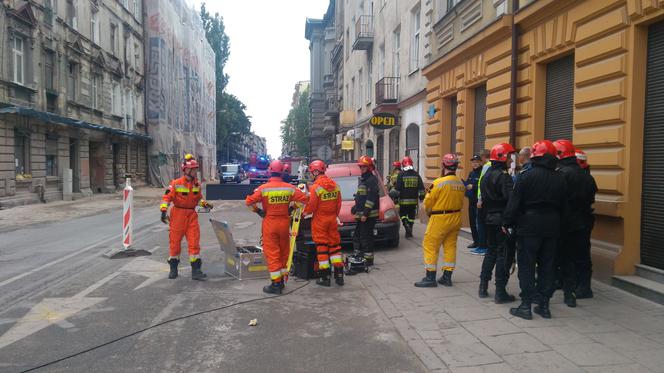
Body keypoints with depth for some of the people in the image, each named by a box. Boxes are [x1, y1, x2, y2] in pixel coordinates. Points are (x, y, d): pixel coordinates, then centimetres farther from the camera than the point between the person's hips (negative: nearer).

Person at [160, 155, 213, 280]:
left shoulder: (197, 184, 7)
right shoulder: (176, 184, -10)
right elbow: (167, 197, -11)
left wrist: (205, 204, 3)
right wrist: (163, 210, -19)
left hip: (192, 215, 4)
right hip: (178, 215, -4)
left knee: (194, 242, -1)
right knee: (174, 241, 7)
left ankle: (196, 270, 4)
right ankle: (173, 268, 23)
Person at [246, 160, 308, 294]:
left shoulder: (263, 188, -12)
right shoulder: (289, 188, -4)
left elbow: (249, 201, -10)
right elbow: (304, 199, -2)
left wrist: (257, 210, 6)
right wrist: (293, 206, 12)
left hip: (269, 223, -3)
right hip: (284, 222, 3)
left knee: (272, 253, 1)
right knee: (284, 252, 16)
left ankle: (276, 284, 1)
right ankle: (281, 280, 25)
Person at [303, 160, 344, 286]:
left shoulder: (315, 187, -16)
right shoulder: (335, 185, 4)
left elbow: (311, 206, -15)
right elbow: (339, 203, 9)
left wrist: (305, 213, 4)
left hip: (319, 220, -6)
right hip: (332, 219, 6)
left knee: (322, 247, 2)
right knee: (335, 245, 12)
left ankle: (325, 277, 5)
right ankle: (339, 275, 15)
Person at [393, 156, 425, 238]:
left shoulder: (401, 175, -7)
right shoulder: (416, 174, 4)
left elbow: (397, 188, -9)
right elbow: (421, 188, 6)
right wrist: (421, 197, 14)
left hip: (403, 200, -3)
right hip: (414, 200, 3)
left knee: (403, 214, 10)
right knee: (411, 216, 13)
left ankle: (407, 226, -13)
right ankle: (409, 232, 17)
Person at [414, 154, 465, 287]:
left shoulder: (439, 183, -17)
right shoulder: (461, 184, 2)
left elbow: (428, 203, -10)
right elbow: (461, 202, 8)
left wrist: (429, 212, 10)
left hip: (440, 219, -7)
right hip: (456, 218, 7)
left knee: (431, 246, 3)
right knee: (450, 246, 14)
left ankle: (430, 277, 4)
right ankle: (447, 277, 19)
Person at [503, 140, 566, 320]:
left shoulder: (528, 175, -11)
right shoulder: (560, 179, 5)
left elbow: (514, 202, -11)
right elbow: (562, 205, 12)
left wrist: (507, 222, -4)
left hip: (529, 226, -5)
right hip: (552, 227, 5)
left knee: (526, 266, 2)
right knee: (547, 266, 11)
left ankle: (526, 305, 4)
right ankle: (544, 305, 18)